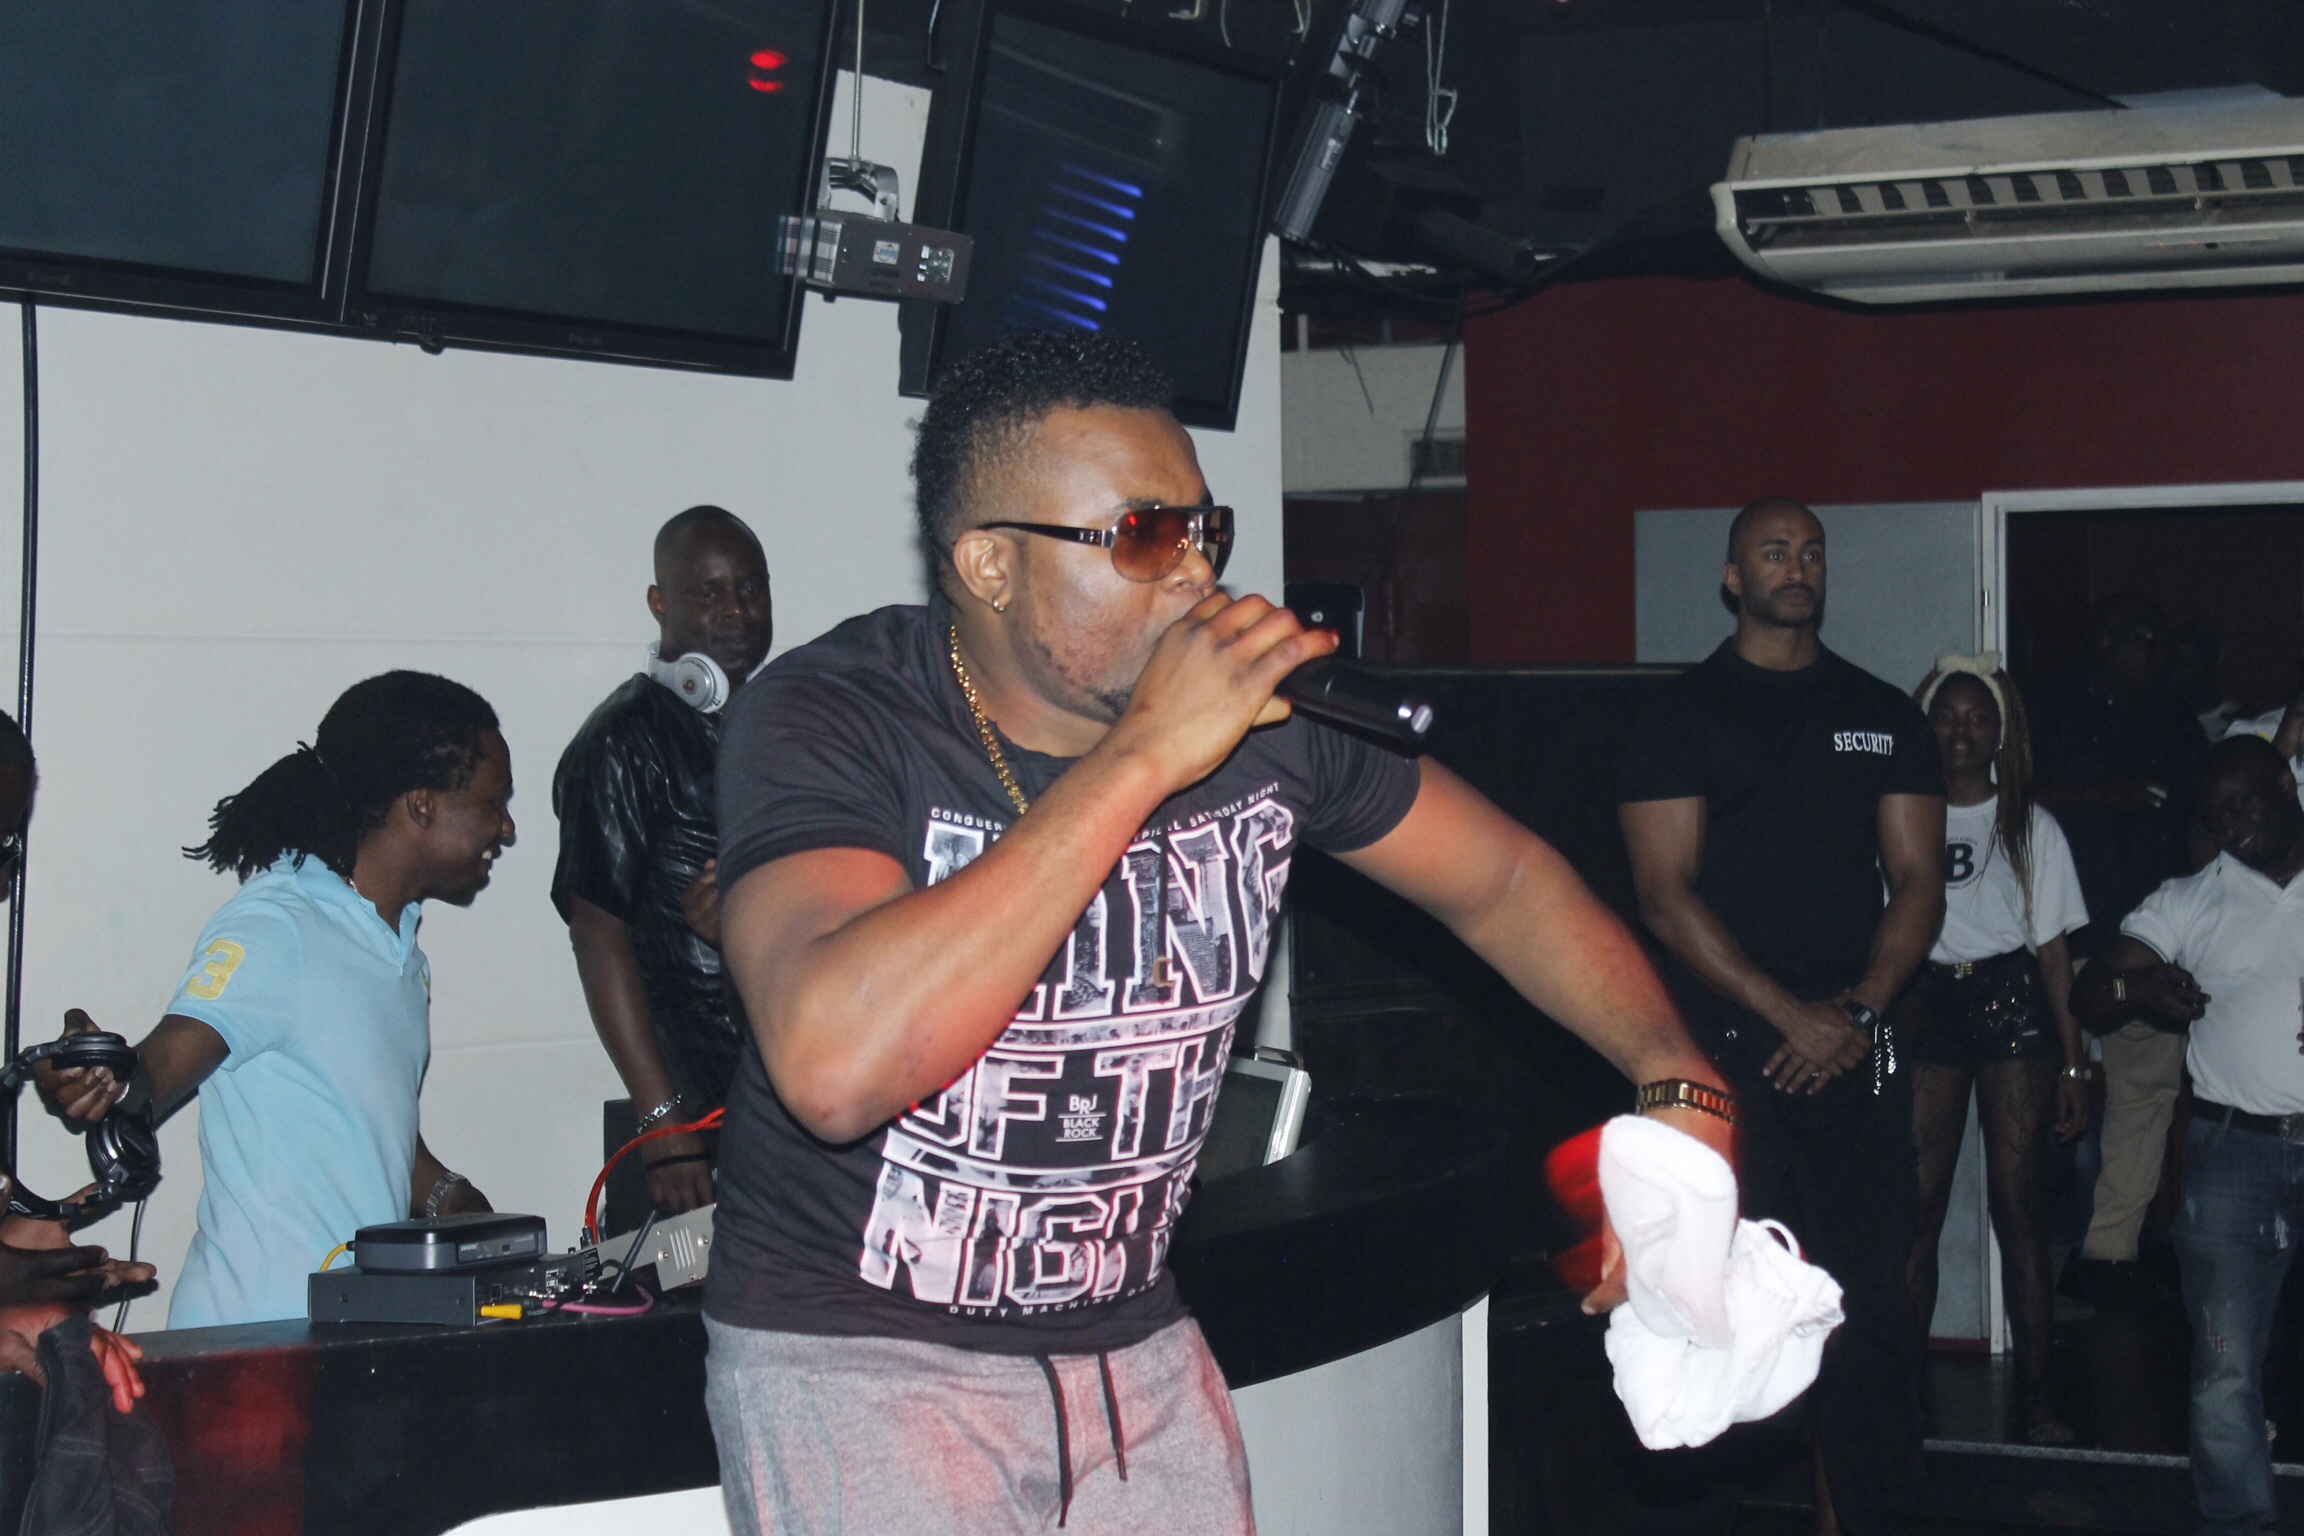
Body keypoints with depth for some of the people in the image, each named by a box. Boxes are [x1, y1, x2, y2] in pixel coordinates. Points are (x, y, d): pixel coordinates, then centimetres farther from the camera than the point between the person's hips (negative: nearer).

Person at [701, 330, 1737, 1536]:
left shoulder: (1262, 716, -6)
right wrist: (1143, 756, -34)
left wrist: (1677, 1082, -8)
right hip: (852, 1350, -5)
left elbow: (1503, 880, 10)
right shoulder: (828, 720, -20)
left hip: (1131, 1340, 5)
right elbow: (837, 1065, -38)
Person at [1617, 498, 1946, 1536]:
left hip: (1856, 1051, 3)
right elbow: (1666, 895, -4)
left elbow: (1917, 879, 11)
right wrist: (1788, 1016, -12)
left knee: (1872, 1302, 1)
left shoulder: (1886, 718, 15)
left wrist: (1862, 1007, -6)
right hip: (1726, 1051, -3)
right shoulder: (1681, 718, 4)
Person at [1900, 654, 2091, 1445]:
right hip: (1926, 1009, 0)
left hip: (2012, 1004, 0)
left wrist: (2073, 1060, 3)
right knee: (1918, 1202, -5)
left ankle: (2036, 1386, 1)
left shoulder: (2030, 828, 9)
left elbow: (2054, 948, 7)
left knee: (2017, 1198, -2)